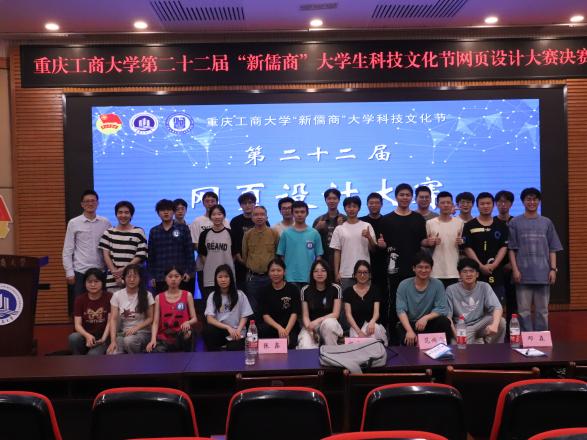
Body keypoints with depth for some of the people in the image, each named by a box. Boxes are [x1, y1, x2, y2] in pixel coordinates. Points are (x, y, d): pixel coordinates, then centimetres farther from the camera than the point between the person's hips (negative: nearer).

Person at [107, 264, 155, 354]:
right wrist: (113, 341, -17)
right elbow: (113, 319, -4)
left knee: (129, 340, -35)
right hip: (122, 332, 1)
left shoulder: (147, 295, -3)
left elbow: (150, 318, 1)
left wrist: (136, 328, -16)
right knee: (112, 353, -29)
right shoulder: (117, 295, 1)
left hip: (142, 332, -1)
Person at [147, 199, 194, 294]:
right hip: (160, 278, 2)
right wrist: (152, 276, 5)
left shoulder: (183, 229, 3)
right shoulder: (153, 231, 9)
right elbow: (150, 256, 10)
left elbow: (189, 252, 1)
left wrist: (189, 272, -5)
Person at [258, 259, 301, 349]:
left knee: (288, 345, -34)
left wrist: (286, 331, -21)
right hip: (272, 326, 2)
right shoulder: (265, 291, 7)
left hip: (290, 327, -2)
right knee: (260, 330, -32)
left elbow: (294, 313, -5)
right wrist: (279, 328, -19)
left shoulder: (293, 289, 2)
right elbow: (265, 315, -1)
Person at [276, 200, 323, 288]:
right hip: (290, 278, 0)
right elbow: (281, 256, 5)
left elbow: (318, 256, 5)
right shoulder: (286, 234, 2)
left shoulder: (314, 233, 3)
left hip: (309, 278, 1)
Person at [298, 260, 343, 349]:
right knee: (305, 348, -31)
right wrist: (310, 329, -22)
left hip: (329, 324, 1)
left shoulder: (335, 289, -2)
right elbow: (305, 316, -1)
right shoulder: (305, 290, 1)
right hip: (311, 326, 0)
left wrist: (318, 321, -20)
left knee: (328, 323, -37)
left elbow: (335, 314, -5)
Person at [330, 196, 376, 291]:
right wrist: (336, 273, 1)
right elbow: (337, 252, 5)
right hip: (345, 273, 0)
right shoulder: (339, 229, 5)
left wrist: (369, 237, -18)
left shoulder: (367, 226, 3)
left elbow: (373, 248, 2)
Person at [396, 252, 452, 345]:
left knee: (445, 322, -27)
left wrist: (426, 318, -28)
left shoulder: (437, 285, -4)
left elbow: (442, 309, -10)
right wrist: (409, 330, -29)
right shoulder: (403, 285, -6)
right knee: (409, 341, -32)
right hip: (409, 324, -2)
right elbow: (401, 310, -14)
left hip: (429, 324, 2)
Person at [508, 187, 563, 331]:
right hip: (523, 273, -2)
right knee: (524, 311, 0)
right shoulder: (515, 223, 4)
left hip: (543, 273, 2)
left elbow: (552, 249, 10)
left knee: (542, 310, 6)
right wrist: (515, 269, -7)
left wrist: (553, 269, 1)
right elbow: (511, 249, 1)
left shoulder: (546, 223, 11)